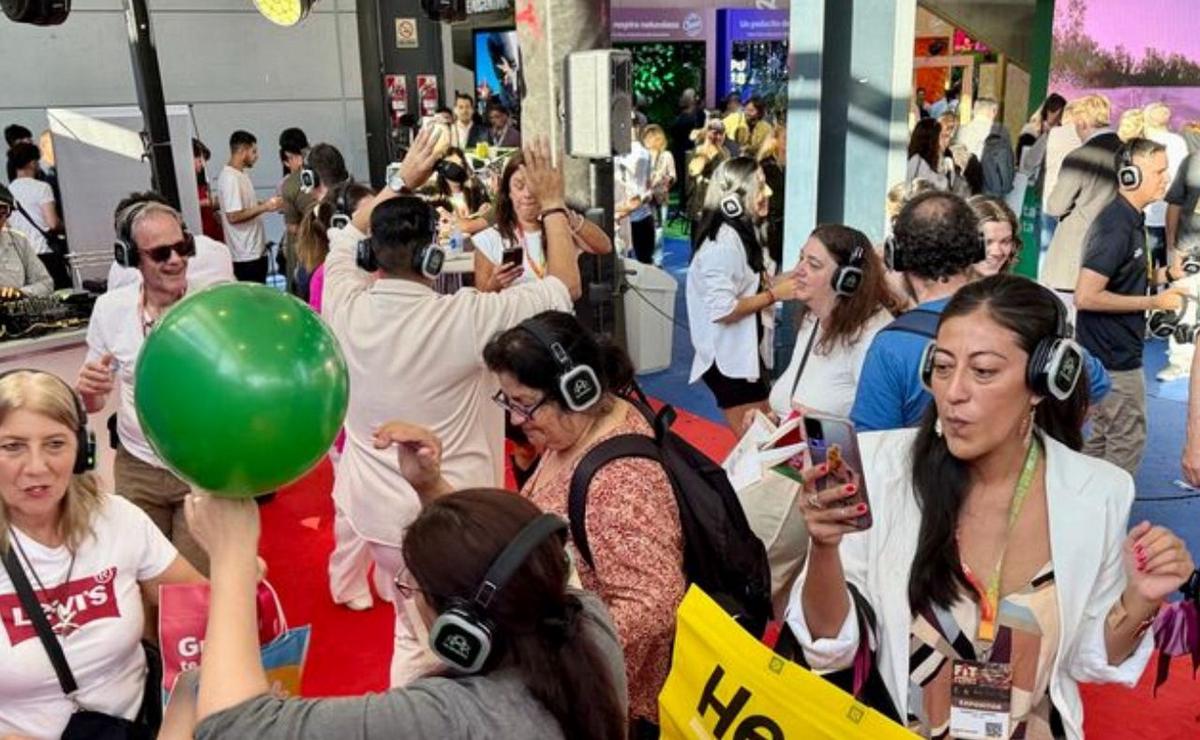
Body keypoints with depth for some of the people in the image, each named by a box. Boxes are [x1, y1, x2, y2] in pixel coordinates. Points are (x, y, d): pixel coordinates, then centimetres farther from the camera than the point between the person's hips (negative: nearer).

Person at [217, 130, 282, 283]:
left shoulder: (241, 174, 12)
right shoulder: (230, 178, -18)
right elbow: (233, 216, -23)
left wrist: (266, 204, 7)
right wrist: (265, 207, -19)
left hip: (256, 250, 10)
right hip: (246, 255, -10)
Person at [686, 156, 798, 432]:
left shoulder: (743, 232, 9)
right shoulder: (724, 242, -21)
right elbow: (722, 310, -27)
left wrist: (788, 278, 2)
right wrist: (775, 294, -19)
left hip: (745, 351, 10)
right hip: (728, 357, -10)